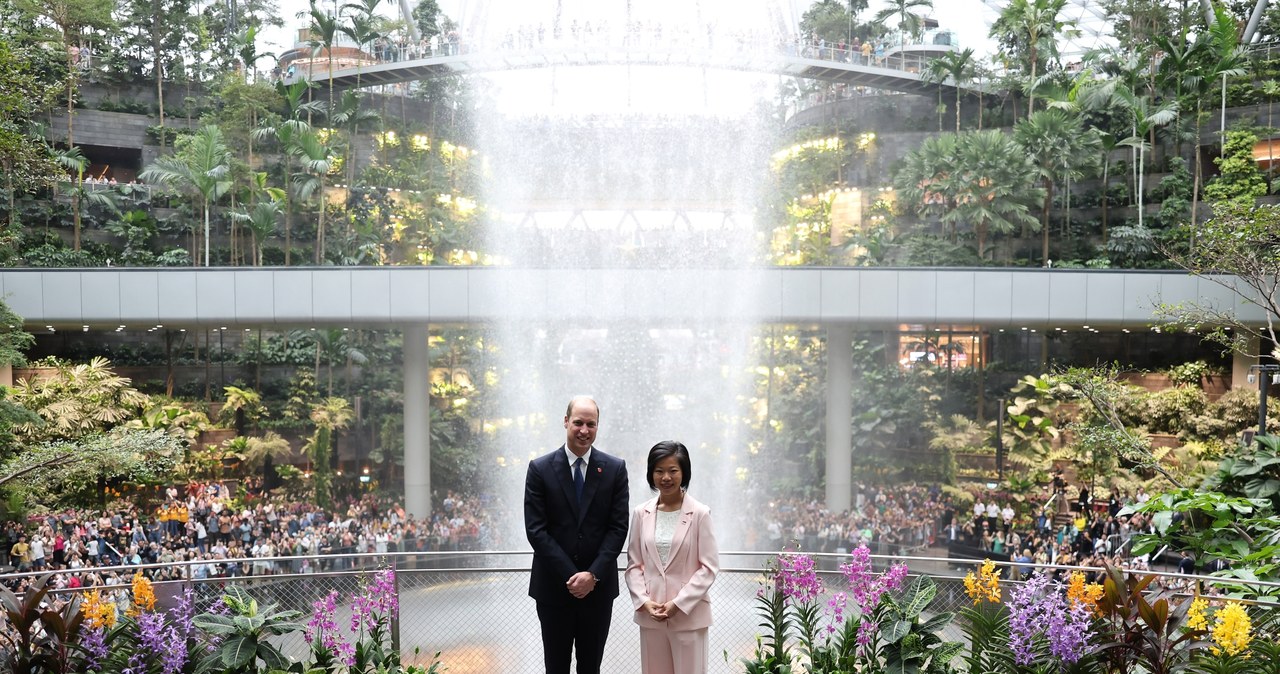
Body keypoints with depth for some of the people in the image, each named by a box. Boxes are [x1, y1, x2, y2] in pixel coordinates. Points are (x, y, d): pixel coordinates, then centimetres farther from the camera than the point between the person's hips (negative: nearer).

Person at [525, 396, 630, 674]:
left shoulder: (615, 469, 1)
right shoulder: (540, 469, -3)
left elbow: (618, 527, -2)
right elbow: (536, 530, -7)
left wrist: (593, 574, -12)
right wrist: (571, 576, -13)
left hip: (599, 586, 1)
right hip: (553, 587, -1)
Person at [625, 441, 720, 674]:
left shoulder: (700, 514, -7)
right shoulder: (641, 513, 3)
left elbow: (709, 567, -7)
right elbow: (634, 564, 7)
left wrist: (679, 603, -12)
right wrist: (643, 601, -7)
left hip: (689, 614, -3)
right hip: (650, 614, 3)